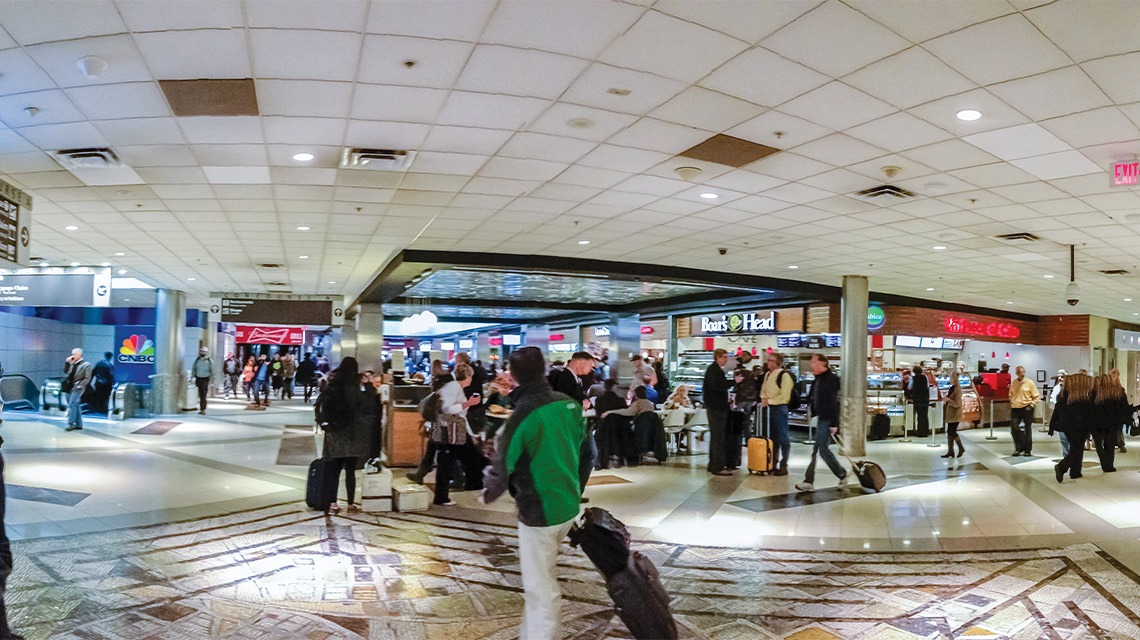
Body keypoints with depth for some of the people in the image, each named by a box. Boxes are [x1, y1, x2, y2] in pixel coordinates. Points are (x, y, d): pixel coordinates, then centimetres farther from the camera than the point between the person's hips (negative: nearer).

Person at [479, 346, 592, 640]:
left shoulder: (524, 414, -20)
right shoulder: (569, 404, 0)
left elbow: (503, 468, -15)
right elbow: (587, 453, 9)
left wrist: (488, 495, 6)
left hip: (539, 512, -8)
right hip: (568, 506, 8)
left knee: (540, 588, 5)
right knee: (543, 579, 24)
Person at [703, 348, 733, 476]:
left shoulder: (717, 370, 18)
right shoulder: (713, 370, -12)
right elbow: (716, 386, -25)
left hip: (718, 407, 10)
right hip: (715, 407, -10)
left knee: (717, 436, 14)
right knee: (718, 437, -9)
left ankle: (714, 465, 21)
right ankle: (717, 467, -7)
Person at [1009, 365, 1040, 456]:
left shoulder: (1030, 383, -3)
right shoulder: (1014, 382, 8)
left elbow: (1037, 397, -2)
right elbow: (1011, 395, 20)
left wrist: (1031, 405, -13)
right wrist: (1011, 404, 12)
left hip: (1027, 409, -3)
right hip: (1015, 409, 3)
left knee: (1027, 430, 5)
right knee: (1014, 428, -4)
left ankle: (1028, 450, 16)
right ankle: (1019, 448, 11)